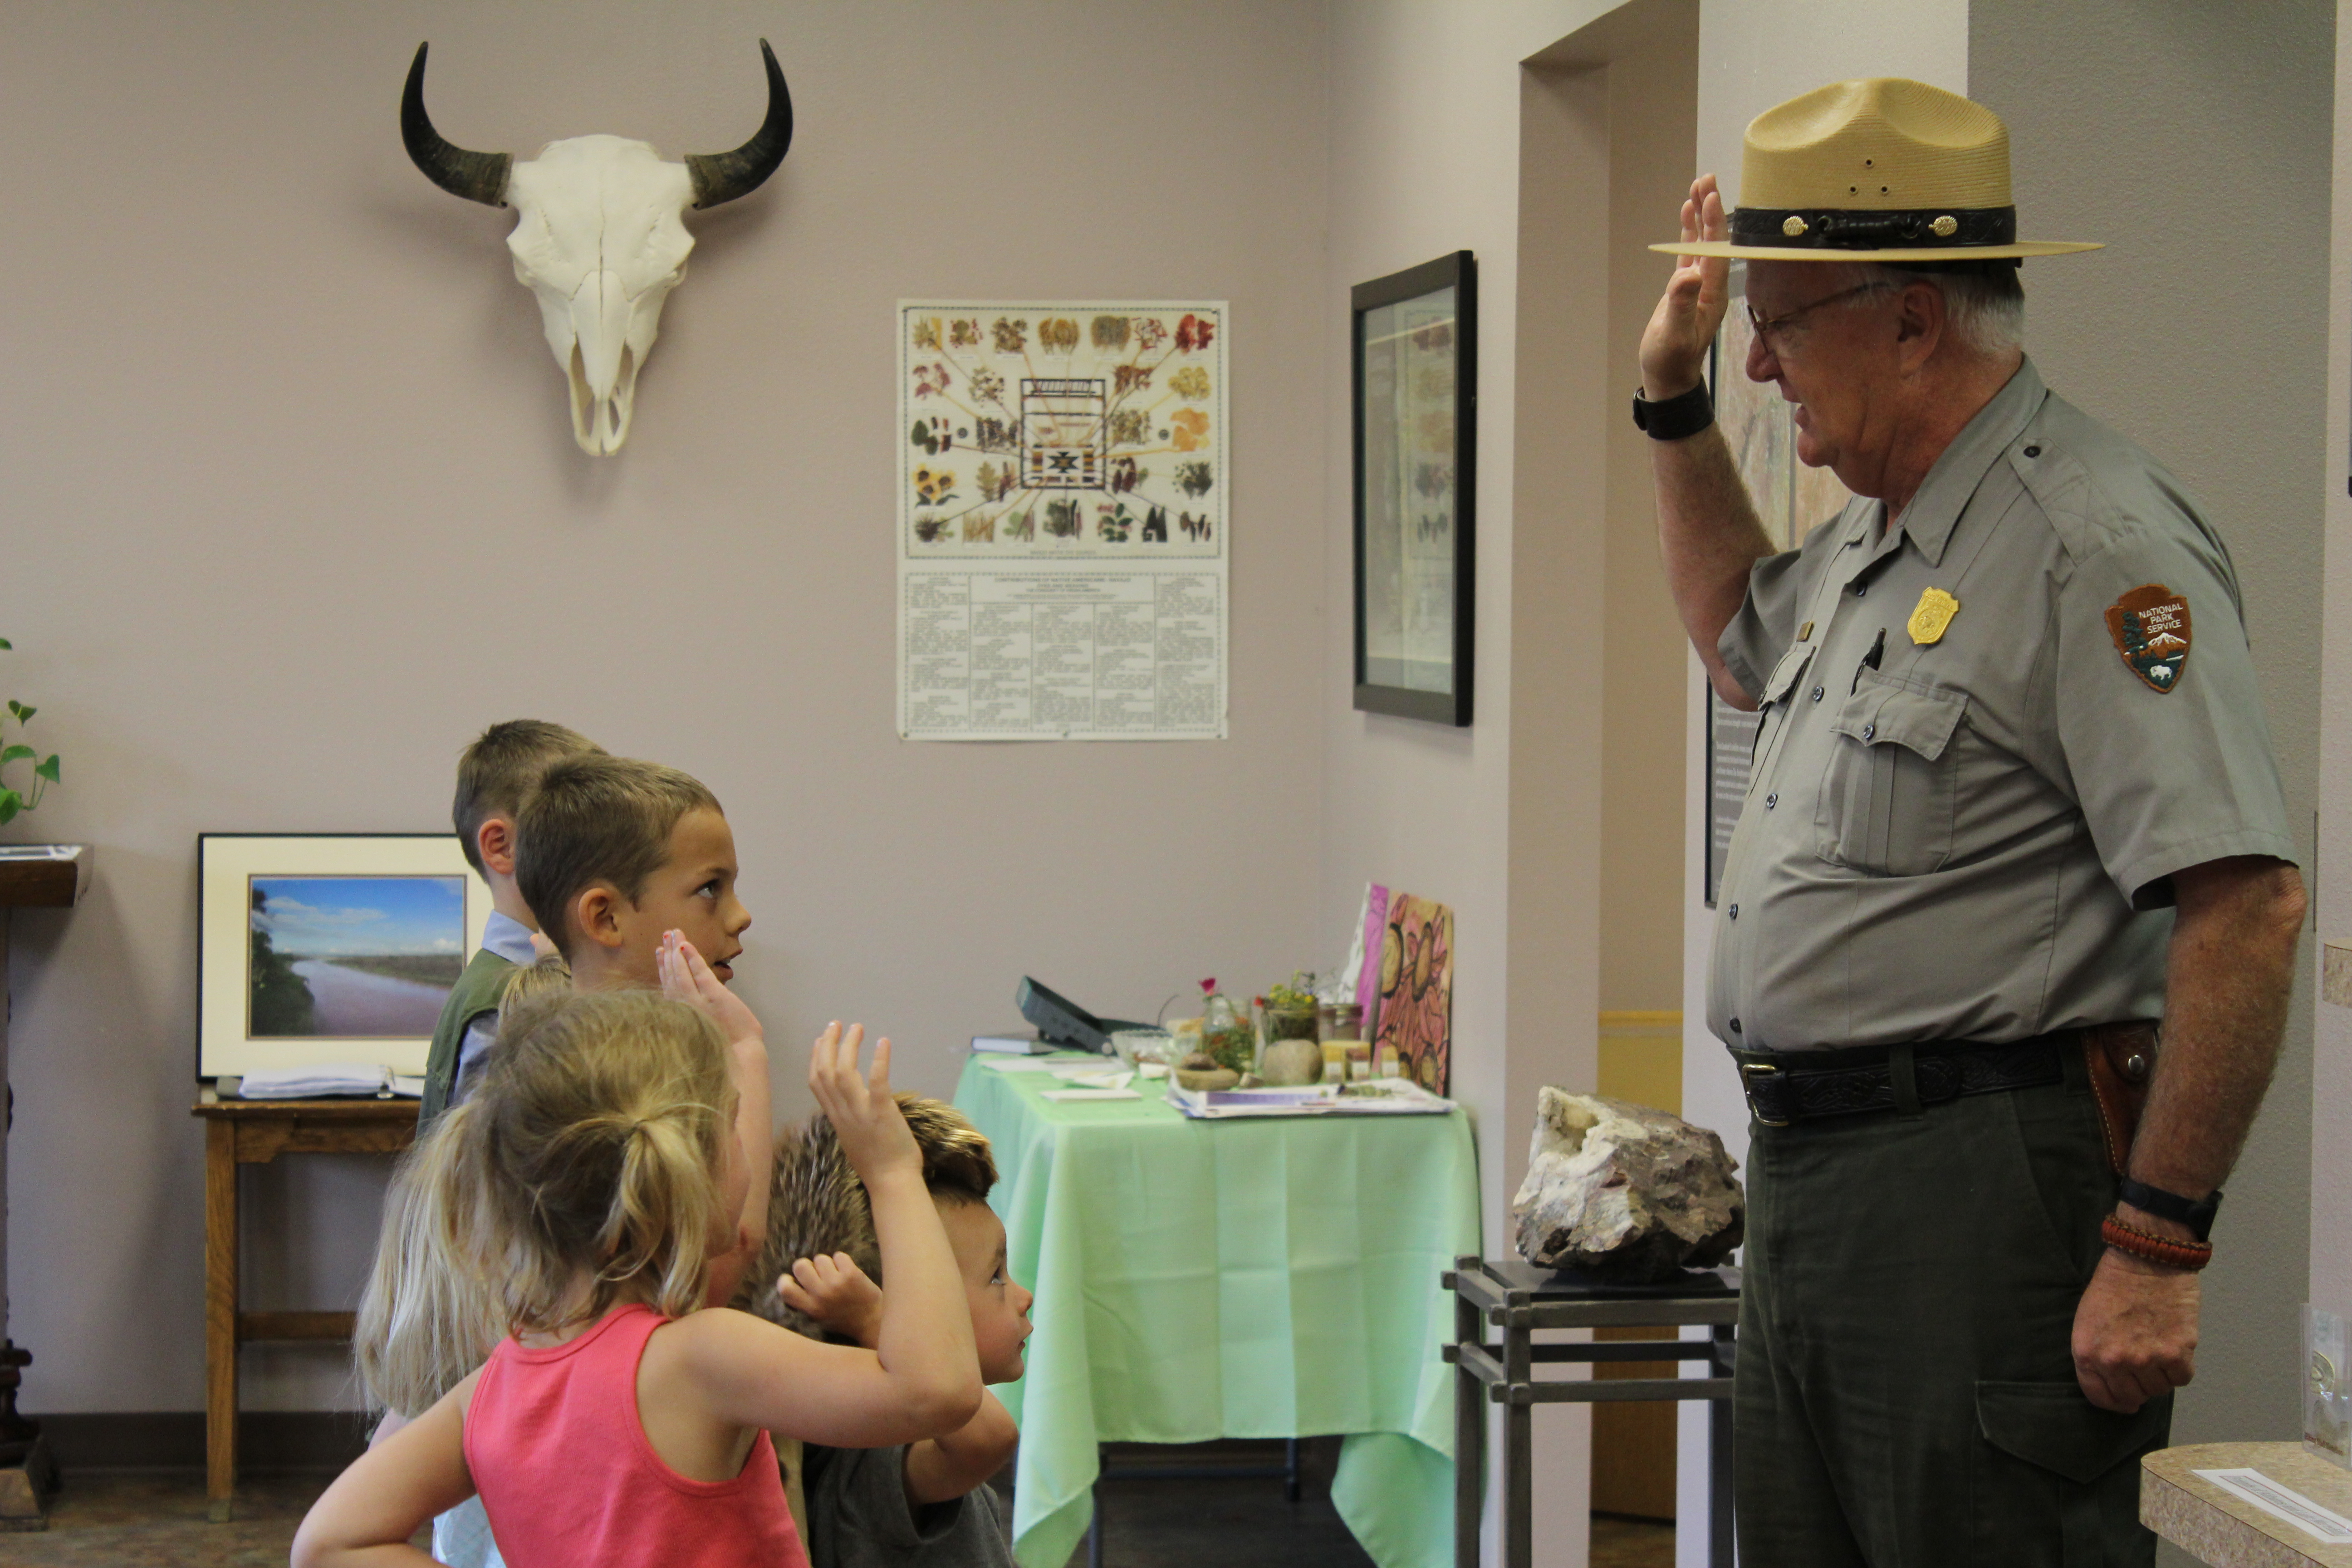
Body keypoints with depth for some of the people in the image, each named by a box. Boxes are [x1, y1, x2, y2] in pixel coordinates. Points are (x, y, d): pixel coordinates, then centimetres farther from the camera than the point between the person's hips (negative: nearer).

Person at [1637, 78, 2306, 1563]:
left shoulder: (2094, 545, -16)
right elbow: (1745, 646, 39)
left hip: (1986, 1190, -10)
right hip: (1810, 1166, 10)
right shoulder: (1877, 536, 15)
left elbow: (2246, 908, -23)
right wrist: (1677, 400, 27)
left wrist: (2157, 1245, -24)